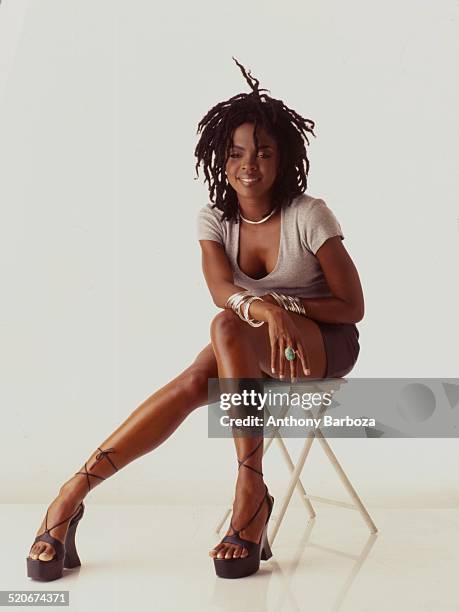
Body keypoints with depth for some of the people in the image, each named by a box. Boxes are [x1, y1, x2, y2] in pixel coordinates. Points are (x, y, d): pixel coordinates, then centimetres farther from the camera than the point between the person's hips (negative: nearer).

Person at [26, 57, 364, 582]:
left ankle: (250, 494, -36)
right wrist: (262, 307, -43)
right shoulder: (213, 219, -2)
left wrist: (285, 305, -22)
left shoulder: (309, 215, -14)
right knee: (194, 383, -29)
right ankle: (73, 493, -31)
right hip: (249, 354, 4)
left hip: (326, 346, -4)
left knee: (228, 327, -36)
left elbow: (352, 306, -10)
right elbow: (221, 289, -21)